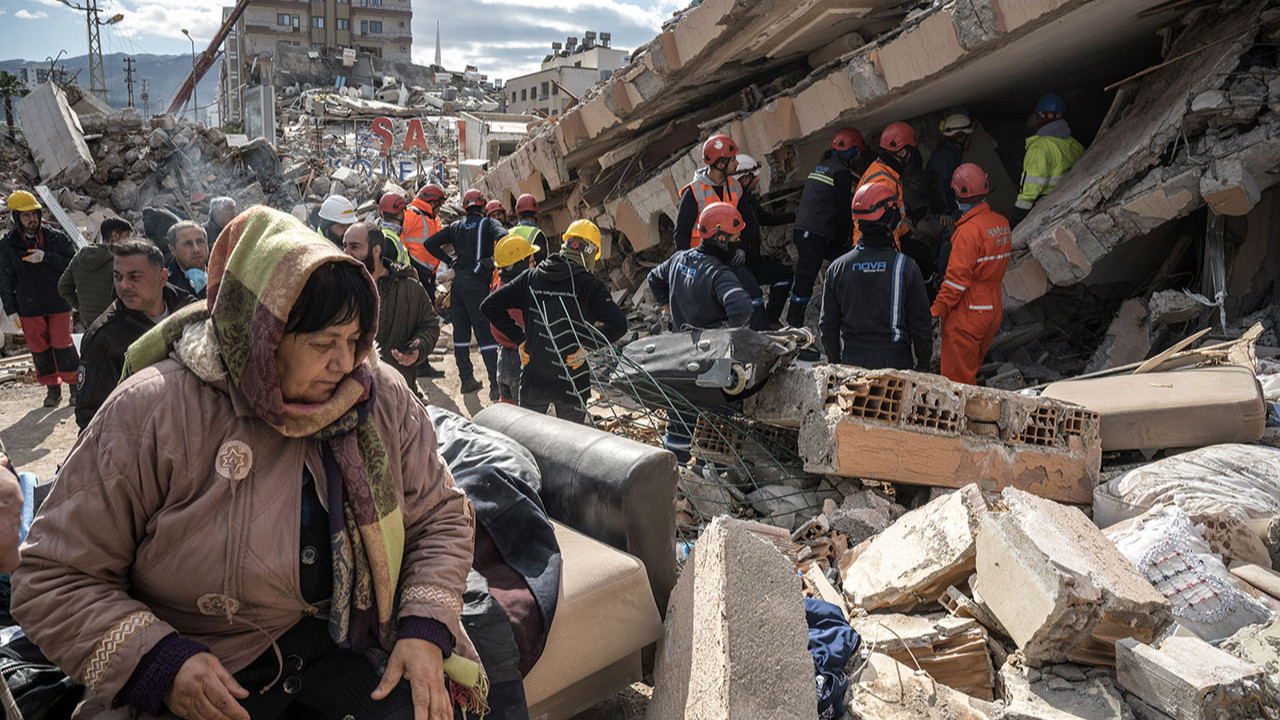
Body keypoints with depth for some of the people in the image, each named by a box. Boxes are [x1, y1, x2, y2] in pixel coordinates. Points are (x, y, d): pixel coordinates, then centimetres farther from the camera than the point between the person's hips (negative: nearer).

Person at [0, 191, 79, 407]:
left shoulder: (56, 238, -1)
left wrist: (46, 258, -20)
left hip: (58, 304, -2)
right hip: (29, 307, 2)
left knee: (62, 345, -2)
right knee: (39, 349, 7)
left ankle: (75, 385, 11)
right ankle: (52, 388, 18)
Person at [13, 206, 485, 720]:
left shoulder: (382, 398, -5)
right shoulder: (151, 414, -15)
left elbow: (439, 516, 5)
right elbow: (52, 580, -8)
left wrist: (425, 629, -11)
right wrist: (158, 661, -22)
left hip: (344, 642, 2)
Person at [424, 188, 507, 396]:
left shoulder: (456, 227, 12)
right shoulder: (488, 224, 0)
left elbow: (430, 243, 10)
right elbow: (503, 237, -21)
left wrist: (449, 261, 14)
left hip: (457, 283, 4)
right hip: (477, 283, -4)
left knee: (461, 332, 12)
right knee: (486, 334, -4)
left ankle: (467, 379, 18)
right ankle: (496, 385, -7)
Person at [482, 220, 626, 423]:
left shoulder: (531, 277, 2)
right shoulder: (589, 284, -9)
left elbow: (489, 306, 3)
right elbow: (618, 324, -20)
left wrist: (519, 338, 3)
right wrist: (586, 345, -10)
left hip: (532, 381, 3)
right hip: (571, 383, -3)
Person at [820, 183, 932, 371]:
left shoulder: (837, 268, -3)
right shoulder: (906, 267, -10)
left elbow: (827, 326, 3)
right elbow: (921, 326, -4)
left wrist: (835, 363, 16)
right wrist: (923, 364, 10)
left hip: (852, 361, 2)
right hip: (896, 362, -2)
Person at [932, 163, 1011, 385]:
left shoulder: (969, 230, -20)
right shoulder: (1002, 223, 5)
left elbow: (957, 277, -20)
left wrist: (936, 310, -15)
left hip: (966, 316, -8)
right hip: (993, 311, 9)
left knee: (957, 379, 1)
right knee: (971, 373, 20)